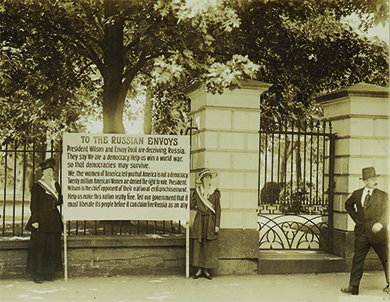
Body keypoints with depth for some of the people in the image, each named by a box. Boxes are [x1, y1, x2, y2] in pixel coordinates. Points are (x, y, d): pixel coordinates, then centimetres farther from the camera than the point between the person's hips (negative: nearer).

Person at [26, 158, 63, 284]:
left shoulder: (56, 185, 15)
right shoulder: (37, 186, -2)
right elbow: (34, 205, -6)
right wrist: (35, 220, -14)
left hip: (54, 220, 6)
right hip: (41, 220, -5)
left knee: (53, 248, 7)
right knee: (39, 247, -5)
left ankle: (49, 273, 15)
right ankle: (37, 274, 2)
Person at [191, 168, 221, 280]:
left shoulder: (215, 192, 3)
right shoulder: (197, 191, 6)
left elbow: (218, 209, 1)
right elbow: (192, 206, 2)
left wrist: (217, 225, -5)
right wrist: (194, 195, -3)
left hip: (210, 222, -1)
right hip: (199, 221, 1)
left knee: (210, 246, -1)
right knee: (198, 245, 0)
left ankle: (207, 270, 9)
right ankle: (199, 269, 9)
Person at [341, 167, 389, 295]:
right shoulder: (357, 194, 8)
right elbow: (348, 205, 26)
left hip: (378, 233, -2)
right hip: (362, 232, 2)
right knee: (357, 259, -3)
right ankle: (353, 287, -2)